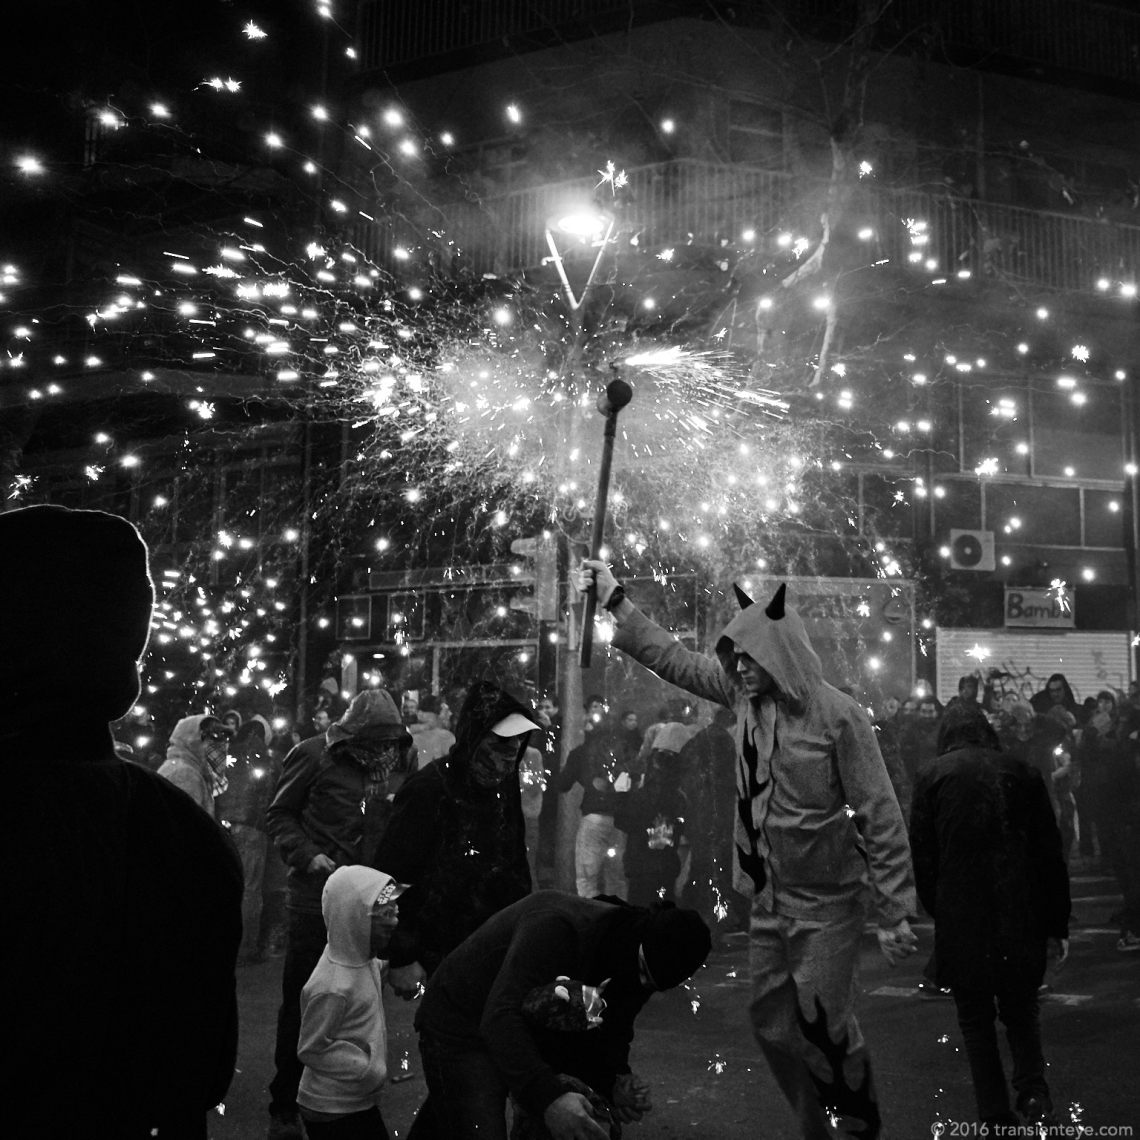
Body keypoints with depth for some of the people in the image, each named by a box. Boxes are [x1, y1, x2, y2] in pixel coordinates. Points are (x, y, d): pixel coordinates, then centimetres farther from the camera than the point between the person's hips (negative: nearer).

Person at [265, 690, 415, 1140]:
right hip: (316, 898, -3)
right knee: (300, 1002, 5)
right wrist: (309, 856, -12)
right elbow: (279, 815, 1)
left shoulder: (399, 763, 3)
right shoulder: (316, 757, -6)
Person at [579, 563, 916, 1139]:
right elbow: (673, 658, 11)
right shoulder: (744, 693, 0)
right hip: (768, 899, 6)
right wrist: (615, 599, 9)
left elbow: (880, 816, -15)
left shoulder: (837, 714, -16)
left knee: (825, 1028, -5)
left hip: (826, 905, -6)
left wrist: (895, 912, -16)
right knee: (772, 1026, 13)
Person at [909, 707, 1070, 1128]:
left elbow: (922, 857, -2)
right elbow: (1050, 853, 5)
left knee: (975, 1019, 11)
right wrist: (1057, 923, 11)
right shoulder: (1022, 773, 5)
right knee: (1020, 1011, 20)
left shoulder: (932, 777, 0)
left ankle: (996, 1115, 9)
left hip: (960, 920, -2)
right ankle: (1033, 1091, 1)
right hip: (1021, 919, 2)